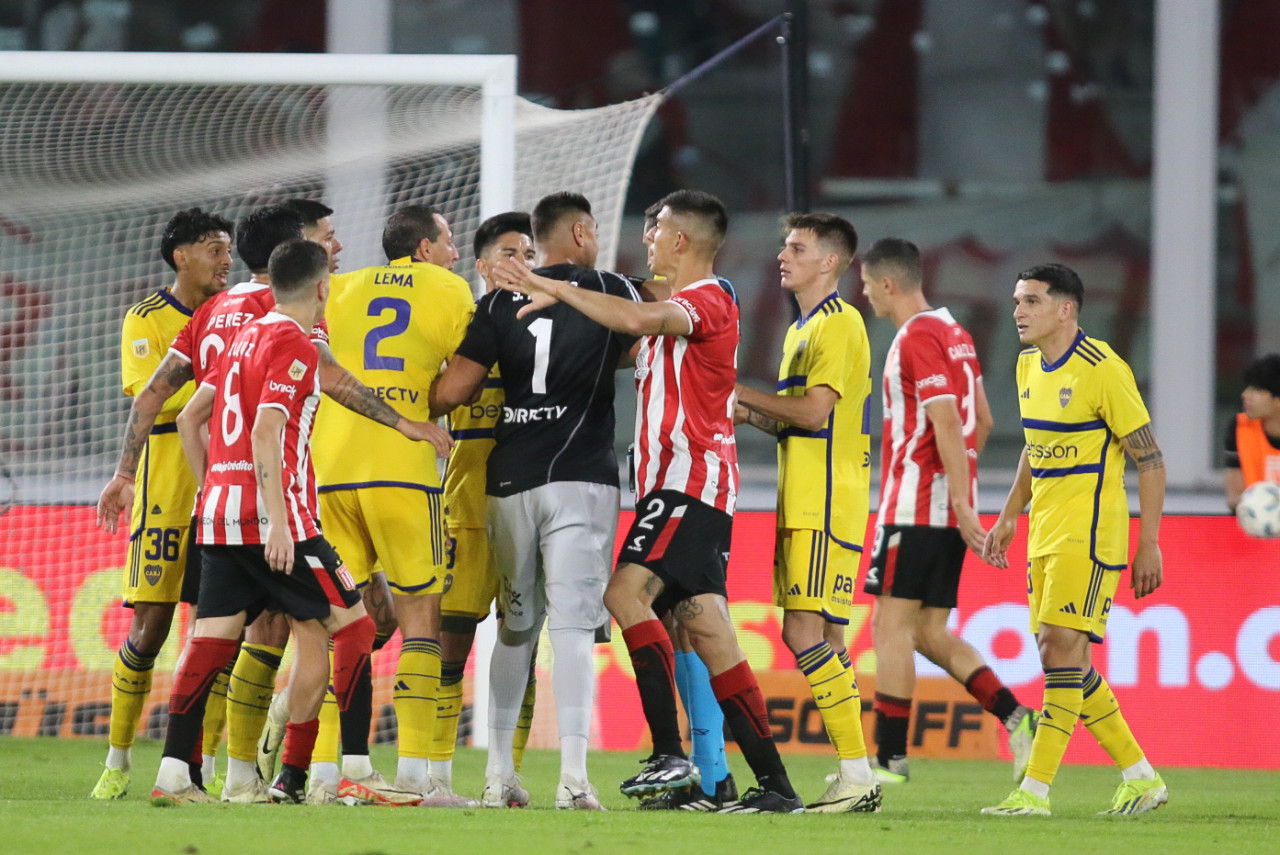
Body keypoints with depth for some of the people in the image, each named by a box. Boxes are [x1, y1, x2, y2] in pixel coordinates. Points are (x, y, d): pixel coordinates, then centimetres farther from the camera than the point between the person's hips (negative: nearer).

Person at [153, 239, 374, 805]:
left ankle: (173, 774, -4)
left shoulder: (244, 338, 17)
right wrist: (277, 520, -22)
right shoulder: (294, 345, -8)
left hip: (217, 514, 8)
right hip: (271, 513, -8)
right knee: (352, 625, 0)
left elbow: (189, 418, 20)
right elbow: (267, 431, -19)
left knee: (211, 640, 4)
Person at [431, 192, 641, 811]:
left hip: (508, 481, 3)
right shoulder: (610, 292, 0)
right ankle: (573, 778, -17)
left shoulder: (502, 300, 5)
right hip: (580, 479, -3)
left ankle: (498, 776, 16)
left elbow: (450, 392, -1)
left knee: (514, 628, 14)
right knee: (573, 624, -8)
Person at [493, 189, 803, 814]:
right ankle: (774, 785, 0)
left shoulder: (709, 299, -9)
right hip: (677, 481, 10)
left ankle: (670, 755, -26)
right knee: (706, 630, 4)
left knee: (627, 592, -21)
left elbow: (640, 320, -27)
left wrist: (560, 291, -19)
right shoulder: (677, 309, 23)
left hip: (692, 477, -10)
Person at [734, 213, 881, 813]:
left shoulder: (839, 324, -10)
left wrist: (737, 392, -10)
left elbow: (814, 410, -19)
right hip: (802, 505, 10)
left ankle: (857, 773, -16)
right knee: (822, 637, 7)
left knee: (806, 632, -15)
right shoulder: (801, 329, 21)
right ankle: (856, 778, 8)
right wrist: (744, 413, 11)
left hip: (827, 505, -10)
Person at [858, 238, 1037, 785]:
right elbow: (983, 421, 22)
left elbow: (947, 426, -20)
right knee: (929, 634, 10)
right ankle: (1014, 716, -1)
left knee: (893, 626, -6)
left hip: (914, 508, -9)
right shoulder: (953, 333, 16)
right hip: (948, 509, 9)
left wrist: (961, 504, -22)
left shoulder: (918, 338, -12)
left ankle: (889, 757, -5)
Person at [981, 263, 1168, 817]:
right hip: (1046, 536, 9)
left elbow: (1150, 459, -11)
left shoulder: (1103, 370, -13)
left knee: (1062, 649, -14)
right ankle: (1141, 777, 18)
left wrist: (1149, 544, -13)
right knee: (1061, 659, 8)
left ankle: (1035, 790, -15)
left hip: (1088, 536, -9)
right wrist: (1010, 516, 19)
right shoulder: (1029, 367, 11)